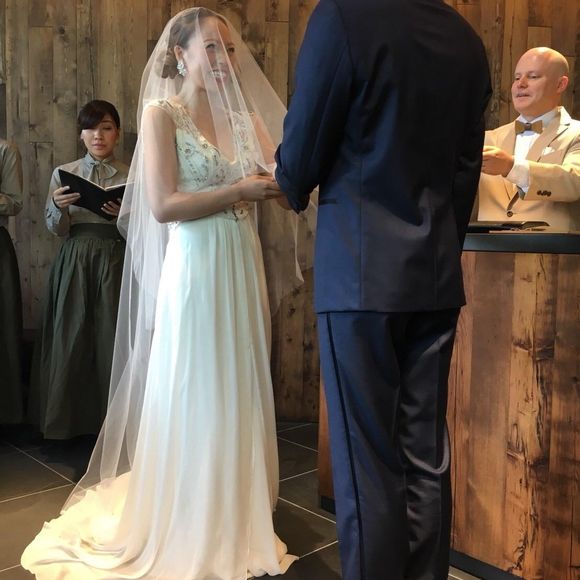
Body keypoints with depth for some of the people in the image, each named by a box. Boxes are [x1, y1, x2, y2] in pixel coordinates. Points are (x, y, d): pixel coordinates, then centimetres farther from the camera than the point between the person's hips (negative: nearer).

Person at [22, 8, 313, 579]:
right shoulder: (162, 113, -1)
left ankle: (234, 523, 30)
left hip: (244, 271, 5)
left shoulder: (245, 117, 13)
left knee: (239, 396, 12)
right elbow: (163, 205, -12)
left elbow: (282, 180, 7)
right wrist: (239, 190, -13)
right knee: (191, 399, 4)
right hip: (195, 270, -5)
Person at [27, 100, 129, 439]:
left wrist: (124, 215, -18)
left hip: (115, 259, -1)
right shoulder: (64, 174, 10)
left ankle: (112, 419, 13)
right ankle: (65, 417, 18)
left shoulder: (131, 176, 6)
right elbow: (57, 230, 6)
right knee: (70, 335, 2)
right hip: (75, 261, 1)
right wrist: (59, 206, -14)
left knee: (111, 334, -2)